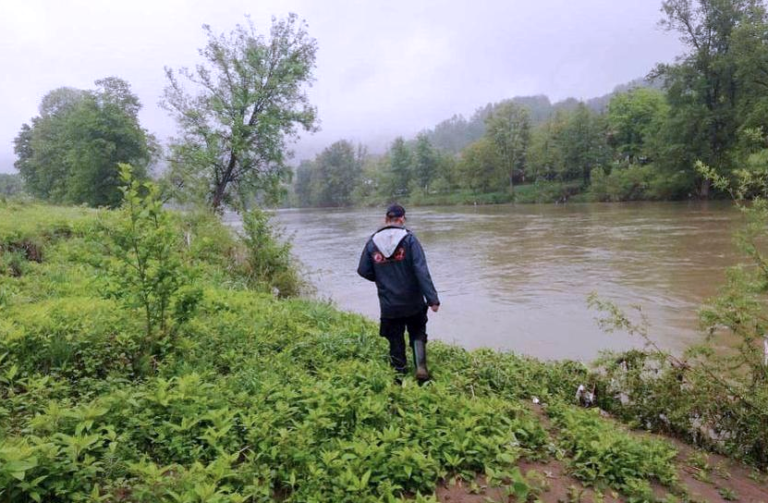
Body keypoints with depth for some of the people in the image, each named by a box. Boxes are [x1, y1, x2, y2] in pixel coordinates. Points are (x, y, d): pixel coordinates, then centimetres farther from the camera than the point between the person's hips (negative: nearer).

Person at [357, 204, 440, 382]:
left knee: (396, 341, 16)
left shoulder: (372, 242, -2)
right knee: (418, 335, 19)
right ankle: (421, 368, 2)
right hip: (413, 302, -1)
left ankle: (400, 374, 24)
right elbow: (422, 271, -17)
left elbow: (363, 271, 3)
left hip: (389, 306, 2)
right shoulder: (409, 239, -10)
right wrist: (432, 298, -17)